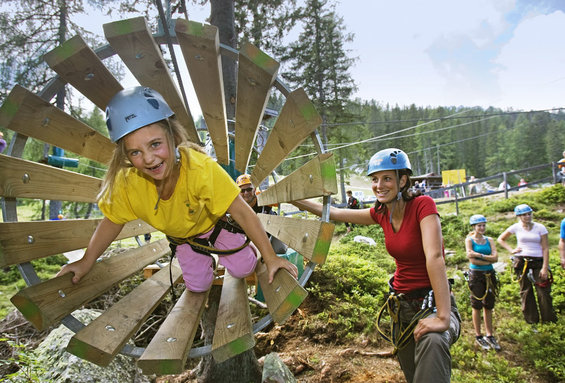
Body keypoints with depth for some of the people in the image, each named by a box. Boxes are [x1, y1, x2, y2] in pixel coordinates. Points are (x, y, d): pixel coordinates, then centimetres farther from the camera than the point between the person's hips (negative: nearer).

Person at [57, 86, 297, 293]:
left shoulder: (201, 168, -42)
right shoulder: (126, 183, -32)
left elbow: (242, 213, -37)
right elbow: (112, 222, -12)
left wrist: (270, 258, -34)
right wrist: (86, 263, -7)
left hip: (214, 224, -2)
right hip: (180, 236, 2)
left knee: (243, 269, -9)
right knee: (198, 285, 5)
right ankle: (205, 258, 39)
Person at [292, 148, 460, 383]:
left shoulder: (422, 205, -18)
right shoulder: (381, 213, 0)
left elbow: (434, 256, -29)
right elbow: (334, 213, 5)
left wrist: (443, 318, -36)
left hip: (433, 302, -6)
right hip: (402, 304, 6)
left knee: (433, 341, -39)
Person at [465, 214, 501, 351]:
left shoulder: (489, 240, 8)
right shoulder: (469, 240, -4)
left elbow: (495, 257, -6)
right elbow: (472, 260, -13)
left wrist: (479, 255, -17)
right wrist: (488, 260, -10)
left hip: (489, 275, 4)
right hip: (476, 275, -4)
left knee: (489, 306, 10)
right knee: (477, 306, 3)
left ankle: (489, 335, 21)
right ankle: (478, 336, 14)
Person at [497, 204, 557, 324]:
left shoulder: (540, 227, -1)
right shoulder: (516, 227, 2)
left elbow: (545, 248, -2)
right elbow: (500, 239, 15)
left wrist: (545, 267, -9)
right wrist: (511, 250, 1)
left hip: (538, 262, -1)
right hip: (521, 262, 1)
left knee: (543, 291, -4)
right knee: (526, 291, 6)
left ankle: (549, 319, 9)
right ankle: (531, 319, 17)